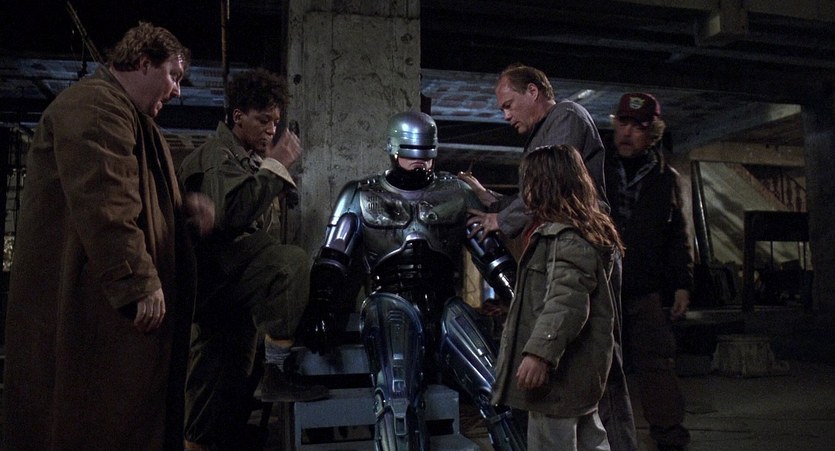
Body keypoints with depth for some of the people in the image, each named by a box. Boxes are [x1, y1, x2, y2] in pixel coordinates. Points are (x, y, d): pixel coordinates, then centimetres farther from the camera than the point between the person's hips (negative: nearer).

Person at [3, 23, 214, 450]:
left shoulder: (124, 111, 23)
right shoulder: (95, 104, -13)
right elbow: (103, 203, -25)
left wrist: (183, 209, 11)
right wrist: (139, 283, -27)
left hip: (109, 298, 11)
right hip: (89, 303, -11)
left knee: (122, 413, 13)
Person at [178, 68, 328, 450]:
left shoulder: (253, 158, 22)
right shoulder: (217, 155, -6)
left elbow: (261, 219, 30)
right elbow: (231, 211, -25)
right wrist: (275, 165, -18)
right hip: (218, 270, -10)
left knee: (231, 381, 10)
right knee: (292, 261, -34)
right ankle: (279, 371, -32)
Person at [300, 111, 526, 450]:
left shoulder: (455, 193, 15)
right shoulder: (361, 197, 12)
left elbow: (492, 253, 14)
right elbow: (332, 260, 8)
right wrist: (321, 310, -6)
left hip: (443, 307, 2)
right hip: (391, 306, -2)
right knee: (397, 399, -26)